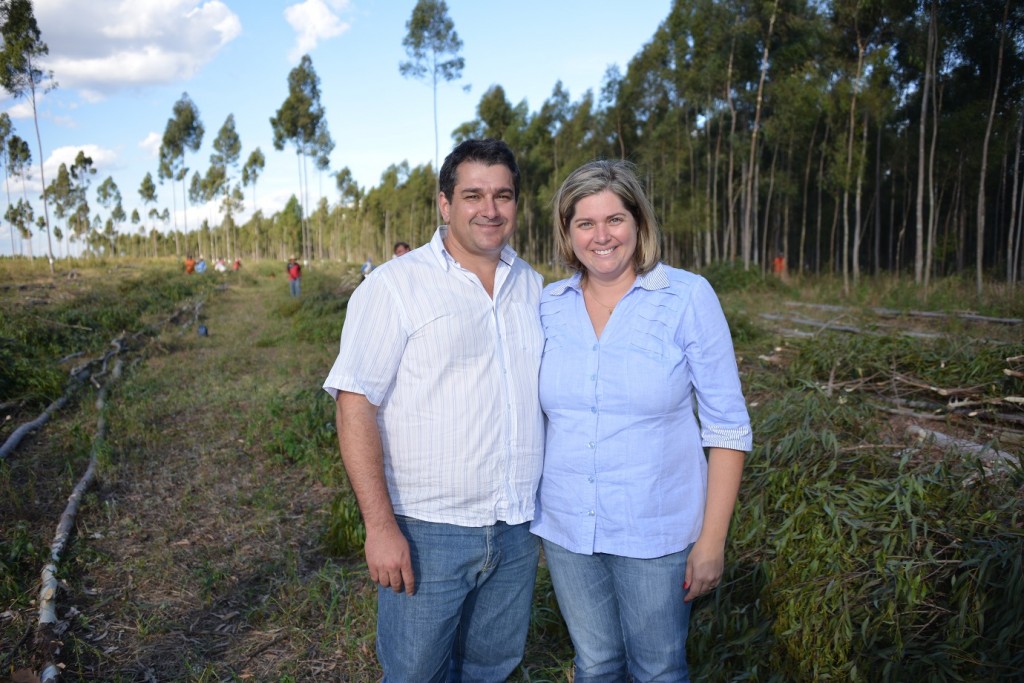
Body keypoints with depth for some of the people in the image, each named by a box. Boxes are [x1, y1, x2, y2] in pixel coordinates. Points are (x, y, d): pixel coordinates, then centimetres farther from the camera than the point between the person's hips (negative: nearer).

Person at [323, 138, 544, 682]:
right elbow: (355, 404, -13)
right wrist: (381, 526, -18)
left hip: (518, 529, 5)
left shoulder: (533, 286, 8)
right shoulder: (395, 286, -10)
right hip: (428, 531, -5)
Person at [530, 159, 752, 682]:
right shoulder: (549, 305, -1)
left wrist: (712, 540, -10)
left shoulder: (688, 297, -11)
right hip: (566, 528, 3)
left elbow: (727, 426, -9)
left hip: (655, 533, -3)